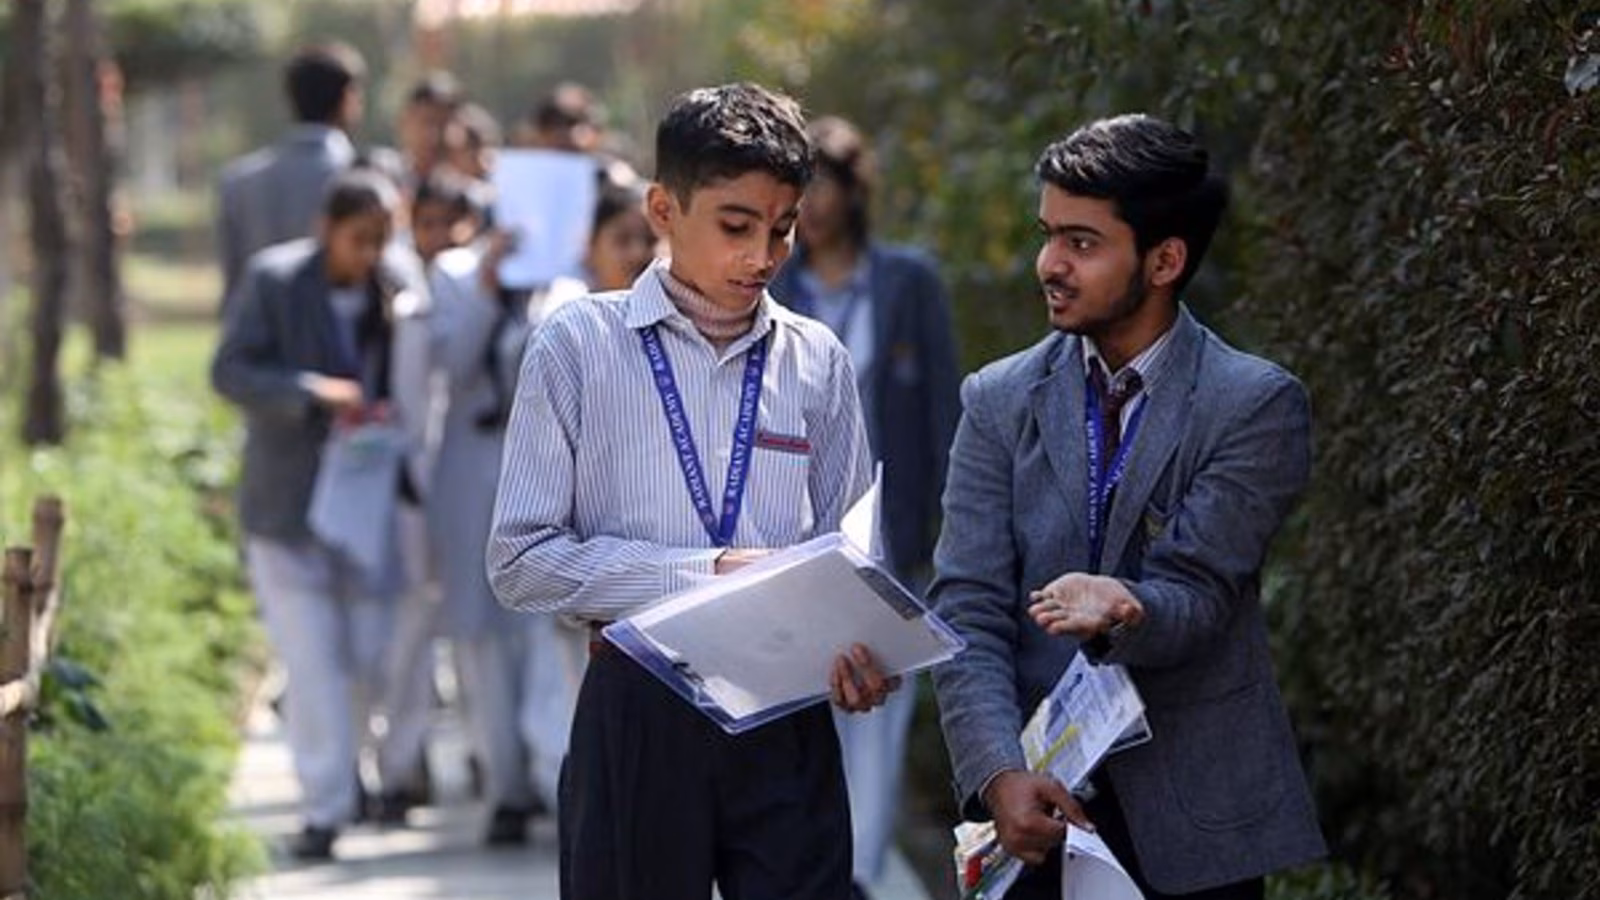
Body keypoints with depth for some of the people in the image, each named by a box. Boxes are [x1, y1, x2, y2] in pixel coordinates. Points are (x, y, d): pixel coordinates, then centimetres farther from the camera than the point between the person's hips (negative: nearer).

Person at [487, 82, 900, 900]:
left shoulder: (817, 361, 8)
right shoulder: (579, 347, -1)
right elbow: (520, 562, -5)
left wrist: (857, 650, -11)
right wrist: (703, 573, -13)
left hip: (786, 718, 2)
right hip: (637, 714, -2)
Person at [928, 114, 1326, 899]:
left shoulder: (1256, 406, -5)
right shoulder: (1000, 402, 3)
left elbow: (1198, 592, -12)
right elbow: (969, 612, -3)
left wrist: (1125, 612, -35)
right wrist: (999, 772, -18)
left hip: (1194, 821, -2)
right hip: (1037, 807, 2)